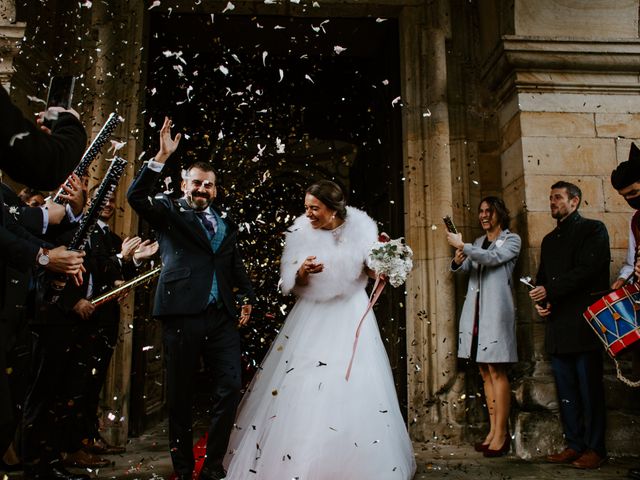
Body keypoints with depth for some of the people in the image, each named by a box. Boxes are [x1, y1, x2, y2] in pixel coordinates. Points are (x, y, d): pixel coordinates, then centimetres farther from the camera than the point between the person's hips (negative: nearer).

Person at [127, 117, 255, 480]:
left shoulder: (226, 222, 19)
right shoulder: (170, 212, 6)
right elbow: (137, 196, -11)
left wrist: (247, 297, 13)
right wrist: (162, 157, -18)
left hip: (222, 316, 4)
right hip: (182, 314, -4)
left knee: (231, 388, 0)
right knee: (181, 395, 6)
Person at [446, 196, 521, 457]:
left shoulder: (512, 240, 5)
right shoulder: (478, 242, 21)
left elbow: (493, 258, -14)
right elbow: (464, 269, 10)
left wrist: (462, 245, -16)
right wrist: (458, 261, -12)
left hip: (495, 310, -6)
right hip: (475, 311, 6)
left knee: (497, 371, -8)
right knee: (485, 372, 6)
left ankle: (501, 434, -5)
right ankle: (493, 430, 10)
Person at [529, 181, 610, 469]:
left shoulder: (592, 229, 1)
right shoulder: (549, 240, 22)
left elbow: (588, 270, -13)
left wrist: (549, 290, -15)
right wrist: (539, 301, 1)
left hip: (583, 323, -7)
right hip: (557, 326, 7)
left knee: (589, 388, -2)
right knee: (566, 390, 8)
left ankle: (595, 448, 6)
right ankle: (574, 445, 15)